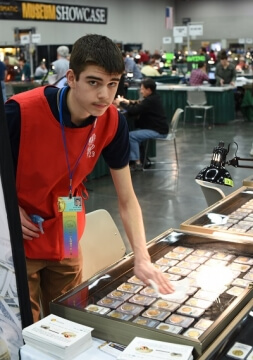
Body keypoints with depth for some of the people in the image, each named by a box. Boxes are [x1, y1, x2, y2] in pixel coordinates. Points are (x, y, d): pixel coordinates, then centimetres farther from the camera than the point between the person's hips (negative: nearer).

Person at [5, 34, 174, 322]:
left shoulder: (113, 122, -14)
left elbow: (127, 200, -9)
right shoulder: (20, 112, -27)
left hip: (66, 242, 4)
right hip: (18, 243, -3)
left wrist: (142, 258, -18)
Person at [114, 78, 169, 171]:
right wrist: (128, 102, 1)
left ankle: (137, 163, -7)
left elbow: (133, 111, -22)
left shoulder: (150, 100, -21)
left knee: (131, 136, -12)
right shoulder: (154, 97, 10)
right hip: (159, 128, 11)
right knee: (135, 132, 15)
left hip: (158, 131, -11)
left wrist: (121, 103, -9)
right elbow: (139, 104, 16)